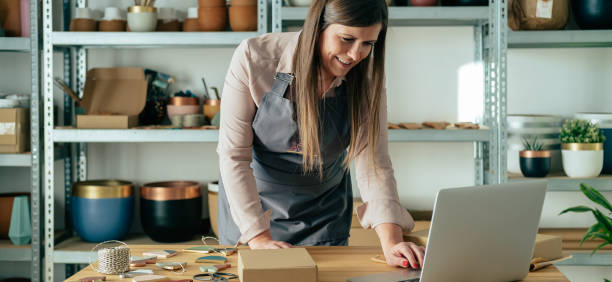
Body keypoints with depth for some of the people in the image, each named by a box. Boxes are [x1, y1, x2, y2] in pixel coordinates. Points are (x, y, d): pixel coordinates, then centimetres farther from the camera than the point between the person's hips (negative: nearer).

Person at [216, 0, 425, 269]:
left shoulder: (366, 79, -17)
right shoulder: (253, 58, -25)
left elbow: (373, 163, -18)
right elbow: (233, 154, -23)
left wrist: (391, 242, -32)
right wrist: (259, 238, -29)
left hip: (324, 212, 2)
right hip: (249, 203, -1)